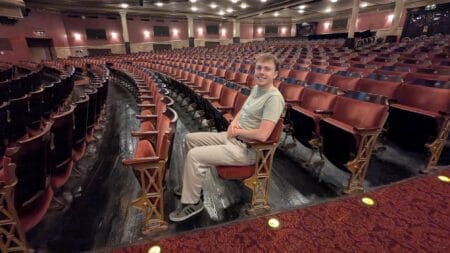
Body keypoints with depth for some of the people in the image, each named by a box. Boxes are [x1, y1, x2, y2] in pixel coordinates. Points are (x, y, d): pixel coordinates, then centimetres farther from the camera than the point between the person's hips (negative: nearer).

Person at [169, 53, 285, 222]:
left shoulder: (274, 98, -22)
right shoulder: (256, 88, 8)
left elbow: (262, 135, -30)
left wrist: (237, 131, -14)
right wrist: (234, 122, -3)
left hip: (246, 149, -10)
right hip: (232, 137, 10)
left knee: (194, 156, -19)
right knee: (190, 138, 13)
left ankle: (192, 203, 4)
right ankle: (191, 182, 29)